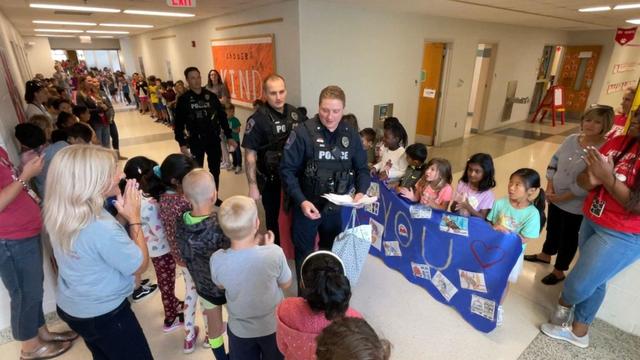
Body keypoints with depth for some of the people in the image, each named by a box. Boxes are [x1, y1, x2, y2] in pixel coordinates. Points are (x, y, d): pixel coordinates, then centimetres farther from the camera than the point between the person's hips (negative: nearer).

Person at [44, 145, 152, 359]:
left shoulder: (60, 215, -10)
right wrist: (134, 218, -18)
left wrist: (122, 215, -8)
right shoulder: (102, 228, -36)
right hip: (105, 315, -8)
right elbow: (140, 265, -20)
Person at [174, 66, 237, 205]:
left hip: (214, 139, 3)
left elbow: (222, 116, 5)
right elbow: (179, 124, -4)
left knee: (215, 170, 12)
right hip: (196, 141, -2)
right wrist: (182, 144, -9)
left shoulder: (211, 96, 1)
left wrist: (229, 136, 2)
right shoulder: (183, 99, -5)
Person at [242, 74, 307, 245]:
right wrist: (253, 186, -16)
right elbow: (250, 154, -14)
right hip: (270, 178, -4)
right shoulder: (258, 119, -16)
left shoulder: (294, 113, -1)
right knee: (273, 216, 15)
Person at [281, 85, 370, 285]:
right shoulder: (303, 132, -17)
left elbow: (362, 168, 3)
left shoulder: (351, 135, -3)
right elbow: (287, 170, -16)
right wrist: (301, 201, -25)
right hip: (307, 206, -4)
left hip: (335, 207, 4)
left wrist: (361, 191, -16)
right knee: (304, 254, 16)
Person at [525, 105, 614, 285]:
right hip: (555, 198, 5)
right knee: (552, 228, 25)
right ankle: (545, 255, 48)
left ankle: (559, 271, 32)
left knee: (568, 237, 13)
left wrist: (562, 198, -19)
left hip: (575, 205, -5)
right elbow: (553, 163, 3)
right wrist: (549, 188, -6)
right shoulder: (571, 139, -3)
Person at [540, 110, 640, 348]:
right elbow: (583, 180, 1)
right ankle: (578, 331, 36)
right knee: (593, 281, 19)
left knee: (579, 283, 3)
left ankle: (564, 304, 36)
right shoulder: (617, 142, -1)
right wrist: (592, 178, -20)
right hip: (591, 221, 6)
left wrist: (607, 177, -27)